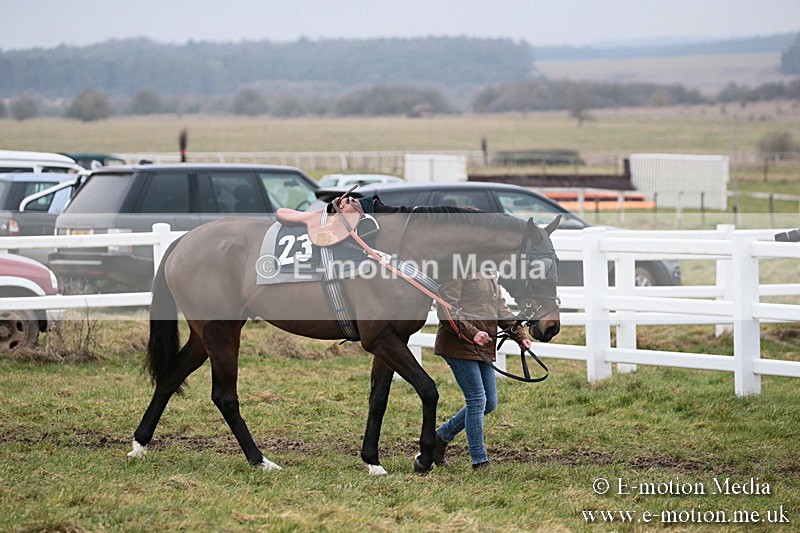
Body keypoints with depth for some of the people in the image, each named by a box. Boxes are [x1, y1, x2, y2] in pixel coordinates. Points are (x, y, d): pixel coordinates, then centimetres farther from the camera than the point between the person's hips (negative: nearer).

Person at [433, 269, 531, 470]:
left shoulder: (491, 274, 15)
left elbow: (501, 309, 19)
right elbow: (446, 311, -20)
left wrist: (520, 336, 8)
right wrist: (472, 333, -29)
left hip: (484, 347, 9)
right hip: (459, 346, -9)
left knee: (489, 403, 11)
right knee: (477, 400, -8)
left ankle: (441, 436, 25)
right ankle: (480, 461, 0)